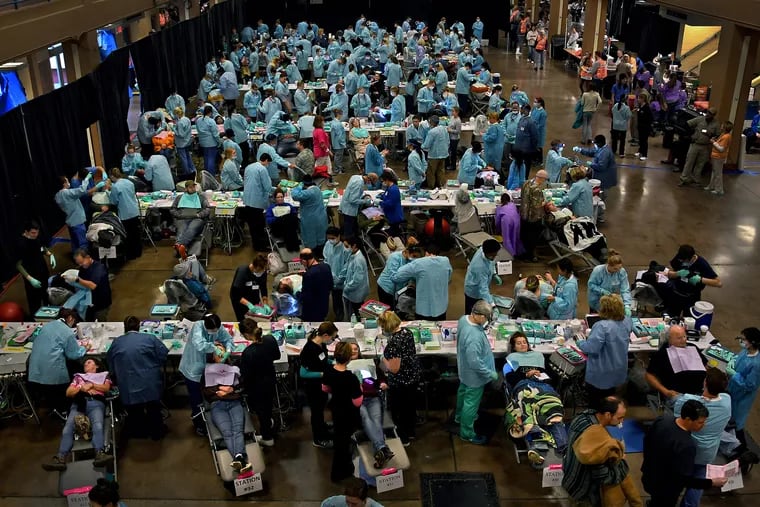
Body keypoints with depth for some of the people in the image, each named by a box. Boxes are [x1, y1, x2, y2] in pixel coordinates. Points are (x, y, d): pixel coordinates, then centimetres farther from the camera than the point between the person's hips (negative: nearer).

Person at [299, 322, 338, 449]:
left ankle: (322, 431, 50)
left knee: (321, 409, 27)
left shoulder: (322, 345, -8)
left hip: (322, 384, 7)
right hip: (313, 387, -7)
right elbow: (303, 373, -28)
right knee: (316, 411, 13)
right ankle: (318, 440, 34)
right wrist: (323, 374, -28)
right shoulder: (310, 349, -33)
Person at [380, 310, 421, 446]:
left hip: (400, 382, -8)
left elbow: (394, 368, -27)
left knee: (398, 409, 15)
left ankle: (403, 439, 32)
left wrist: (383, 358, -12)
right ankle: (411, 432, 46)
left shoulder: (394, 342, -31)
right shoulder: (407, 331, -6)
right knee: (410, 405, 26)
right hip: (415, 376, 8)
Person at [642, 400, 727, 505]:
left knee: (655, 502, 33)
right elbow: (684, 479, -31)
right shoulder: (686, 445, -37)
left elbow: (647, 441, 3)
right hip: (665, 489, -6)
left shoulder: (662, 421, -15)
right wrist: (712, 483, -22)